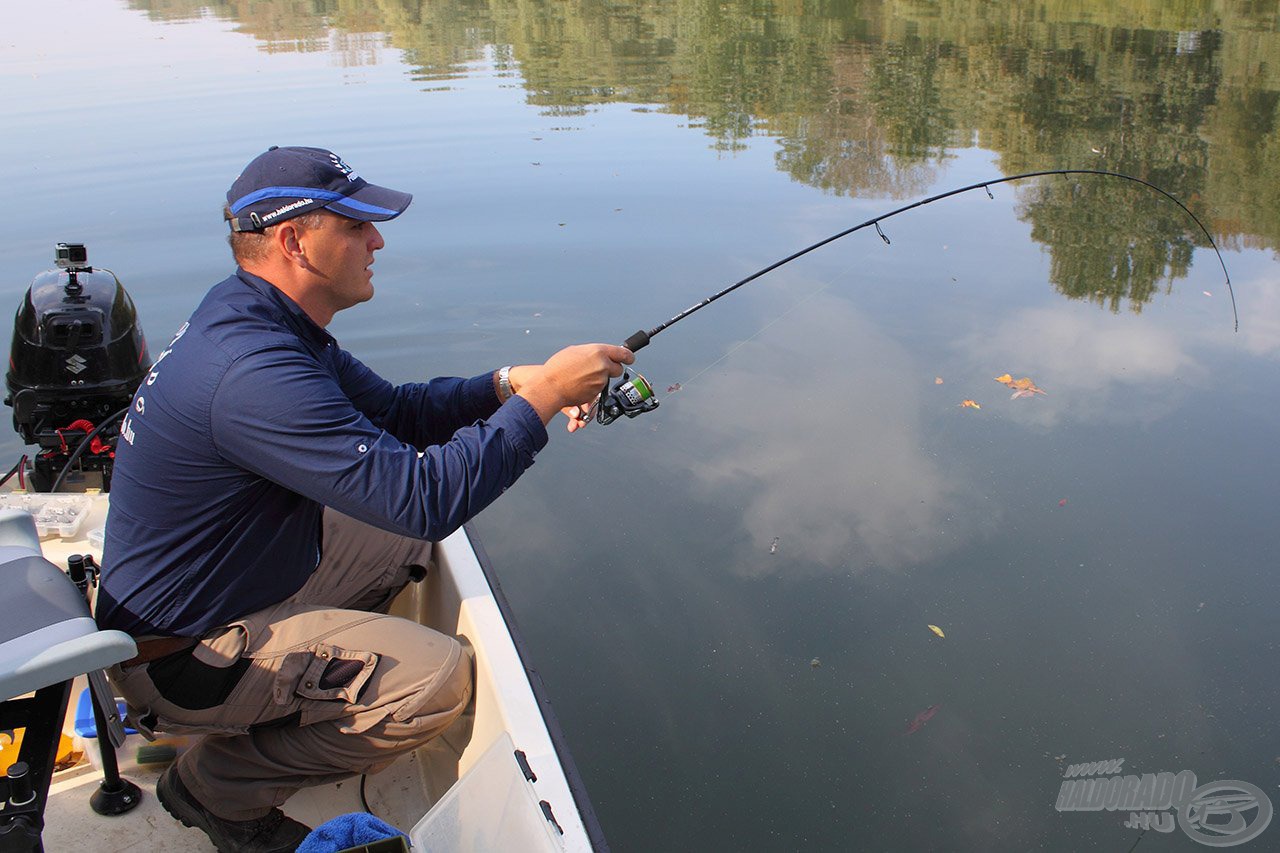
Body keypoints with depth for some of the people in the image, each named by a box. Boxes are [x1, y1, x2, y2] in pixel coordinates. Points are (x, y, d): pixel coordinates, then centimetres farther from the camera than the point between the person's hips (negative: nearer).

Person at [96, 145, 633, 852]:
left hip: (247, 575, 10)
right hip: (182, 656, -9)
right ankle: (213, 785, 0)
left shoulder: (250, 317, 0)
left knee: (408, 534, 13)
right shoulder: (253, 370, -32)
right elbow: (424, 496, -35)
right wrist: (541, 397, -25)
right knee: (438, 678, -20)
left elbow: (392, 412, 7)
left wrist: (508, 385, -7)